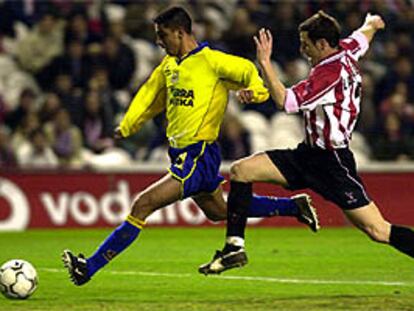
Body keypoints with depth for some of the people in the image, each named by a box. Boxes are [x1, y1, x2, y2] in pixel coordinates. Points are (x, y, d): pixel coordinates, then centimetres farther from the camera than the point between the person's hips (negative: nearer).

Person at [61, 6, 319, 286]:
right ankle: (294, 206, 37)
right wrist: (127, 126, 20)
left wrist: (255, 90, -34)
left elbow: (249, 71, -13)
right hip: (182, 154, 10)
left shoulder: (209, 60, -14)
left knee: (143, 205, -16)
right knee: (220, 212, 26)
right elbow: (151, 93, 24)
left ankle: (89, 267, -17)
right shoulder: (169, 65, 11)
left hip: (199, 155, -10)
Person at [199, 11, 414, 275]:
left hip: (332, 163, -10)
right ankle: (235, 247, 4)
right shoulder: (346, 52, 5)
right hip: (309, 154, 10)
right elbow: (365, 34, 29)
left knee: (377, 230, -13)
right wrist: (372, 23, 52)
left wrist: (264, 62, -22)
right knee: (240, 171, 2)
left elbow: (285, 101, -27)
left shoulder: (330, 73, -22)